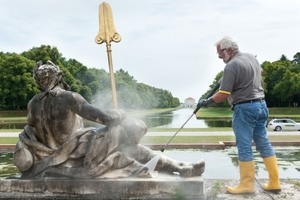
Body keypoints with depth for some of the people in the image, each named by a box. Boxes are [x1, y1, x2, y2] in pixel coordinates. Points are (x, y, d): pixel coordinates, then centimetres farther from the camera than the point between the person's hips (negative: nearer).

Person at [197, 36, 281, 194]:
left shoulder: (231, 66, -16)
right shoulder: (251, 57, 12)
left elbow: (223, 94, -18)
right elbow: (260, 72, 34)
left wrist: (207, 101, -5)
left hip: (244, 108, -9)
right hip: (261, 104, 9)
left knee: (244, 147, 0)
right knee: (264, 144, 12)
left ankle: (247, 185, 8)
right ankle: (274, 183, 17)